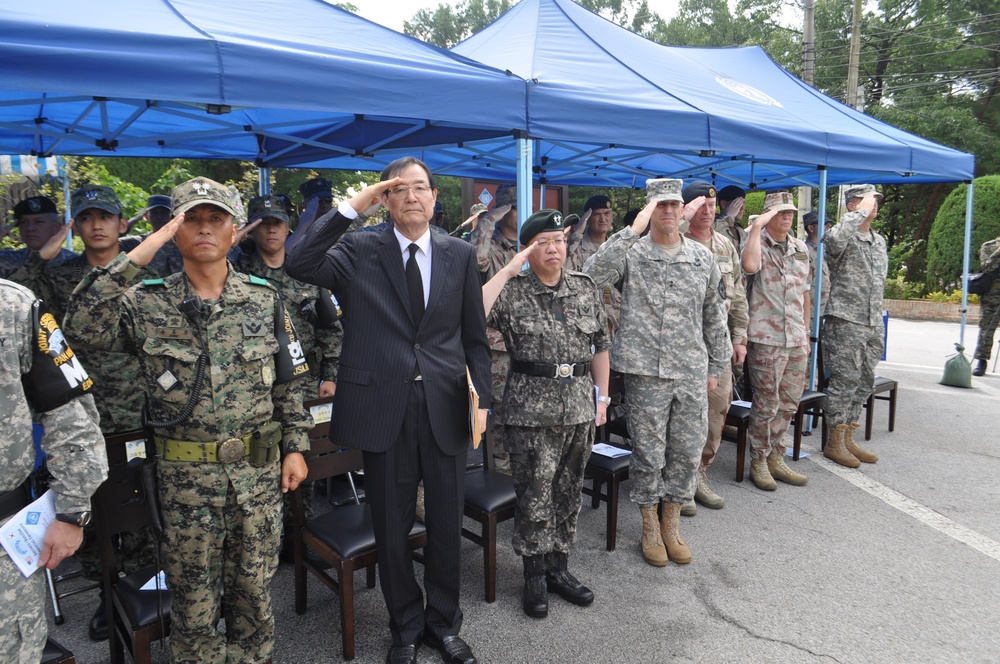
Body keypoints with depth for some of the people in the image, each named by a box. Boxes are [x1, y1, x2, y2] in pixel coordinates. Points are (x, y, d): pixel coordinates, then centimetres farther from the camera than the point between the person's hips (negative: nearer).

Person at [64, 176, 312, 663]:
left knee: (254, 586, 16)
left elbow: (287, 381, 5)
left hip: (259, 468, 1)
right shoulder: (148, 304, -3)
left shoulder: (264, 299, 0)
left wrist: (295, 446, 3)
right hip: (186, 474, -1)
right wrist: (134, 259, -22)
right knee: (192, 594, 14)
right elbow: (81, 326, -21)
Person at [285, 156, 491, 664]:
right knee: (391, 530, 13)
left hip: (446, 409, 2)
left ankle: (443, 622, 37)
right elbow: (298, 264, -17)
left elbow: (475, 337, 8)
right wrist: (351, 207, -16)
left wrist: (482, 397, -3)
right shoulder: (360, 250, 1)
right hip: (384, 409, -1)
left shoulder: (460, 255, 6)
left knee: (446, 526, 14)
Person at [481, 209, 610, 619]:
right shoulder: (513, 292, -6)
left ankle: (559, 569, 31)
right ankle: (535, 577, 22)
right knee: (535, 498, 4)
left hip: (580, 409, 4)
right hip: (532, 412, -4)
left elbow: (600, 345, 12)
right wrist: (508, 272, -19)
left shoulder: (586, 288, 6)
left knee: (568, 493, 14)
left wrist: (603, 396, 10)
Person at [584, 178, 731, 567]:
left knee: (687, 452, 10)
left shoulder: (703, 259, 8)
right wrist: (631, 231, -23)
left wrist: (716, 366, 14)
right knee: (648, 454, 6)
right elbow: (591, 277, -23)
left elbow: (714, 316, 14)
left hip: (692, 374, 4)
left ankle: (672, 525, 29)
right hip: (645, 372, -3)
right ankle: (650, 528, 26)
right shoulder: (630, 253, -2)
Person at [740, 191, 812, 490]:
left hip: (797, 340, 7)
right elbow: (750, 265, -31)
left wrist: (806, 331, 17)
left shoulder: (801, 248, 14)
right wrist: (757, 227, -22)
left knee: (789, 403, 13)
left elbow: (805, 291, 20)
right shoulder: (757, 242, -6)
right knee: (766, 404, 1)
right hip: (767, 338, -6)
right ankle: (759, 462, 15)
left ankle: (775, 457, 27)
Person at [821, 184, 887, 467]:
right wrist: (862, 211, -24)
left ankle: (848, 438, 22)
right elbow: (834, 238, -37)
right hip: (845, 322, -8)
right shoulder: (844, 237, -9)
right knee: (844, 382, -4)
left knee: (864, 383, 12)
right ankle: (834, 442, 7)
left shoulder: (879, 241, 17)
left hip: (873, 325, 8)